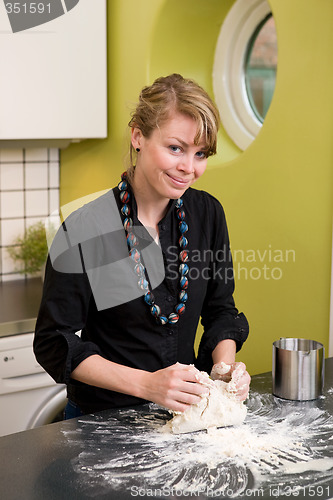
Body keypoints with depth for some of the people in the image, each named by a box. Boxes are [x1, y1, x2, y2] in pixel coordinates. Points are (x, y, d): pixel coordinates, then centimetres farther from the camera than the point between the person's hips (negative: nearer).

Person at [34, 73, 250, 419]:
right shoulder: (84, 231, -15)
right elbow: (55, 343, -11)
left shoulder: (208, 214, 2)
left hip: (185, 408, 3)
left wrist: (225, 366, -8)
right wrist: (146, 384, -21)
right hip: (103, 417, -3)